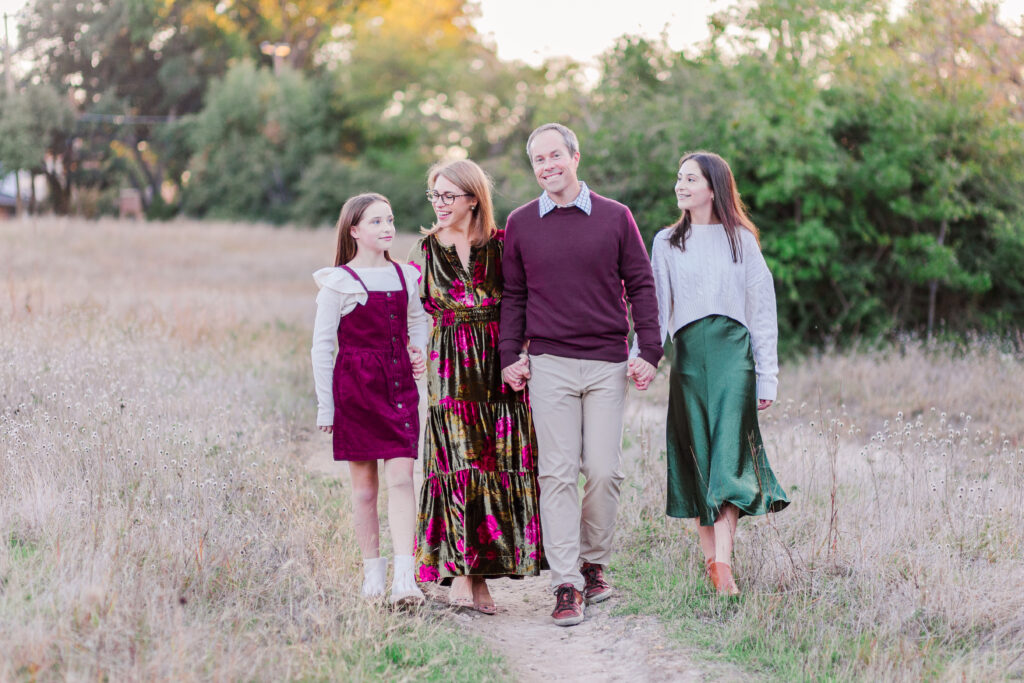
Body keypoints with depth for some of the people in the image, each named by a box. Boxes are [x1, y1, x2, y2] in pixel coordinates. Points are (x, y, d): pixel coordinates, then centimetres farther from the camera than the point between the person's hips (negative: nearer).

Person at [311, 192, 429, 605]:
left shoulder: (406, 277, 10)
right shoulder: (339, 282, -2)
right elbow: (322, 345, -1)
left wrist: (419, 353, 10)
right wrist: (325, 405, -3)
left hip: (400, 386, 3)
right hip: (356, 386, -3)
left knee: (401, 477, -10)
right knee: (364, 485, 4)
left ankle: (404, 576, -15)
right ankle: (373, 572, 15)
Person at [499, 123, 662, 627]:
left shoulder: (615, 217, 6)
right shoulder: (520, 224, 9)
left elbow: (641, 286, 7)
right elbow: (512, 296, 13)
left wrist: (649, 352, 0)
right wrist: (509, 356, 3)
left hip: (608, 364, 0)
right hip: (549, 363, 0)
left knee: (604, 471, -2)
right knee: (558, 472, -5)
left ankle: (594, 564, 17)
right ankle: (566, 585, -5)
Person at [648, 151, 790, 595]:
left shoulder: (741, 240, 8)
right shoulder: (666, 243, 12)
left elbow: (762, 308, 8)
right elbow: (656, 308, 9)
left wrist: (767, 376, 4)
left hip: (733, 350, -2)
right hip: (688, 353, 2)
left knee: (728, 453, -13)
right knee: (697, 454, 1)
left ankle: (724, 565, -20)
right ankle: (709, 559, 8)